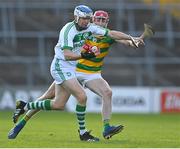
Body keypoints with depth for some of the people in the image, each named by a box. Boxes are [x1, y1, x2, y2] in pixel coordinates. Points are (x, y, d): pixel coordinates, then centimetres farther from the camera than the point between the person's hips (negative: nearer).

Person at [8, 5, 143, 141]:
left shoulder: (89, 28, 0)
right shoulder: (68, 30, -22)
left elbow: (112, 33, 2)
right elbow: (67, 55, -31)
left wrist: (132, 38, -5)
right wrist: (83, 56, -46)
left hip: (71, 68, 9)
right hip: (61, 66, -9)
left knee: (58, 105, 9)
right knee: (82, 97, -17)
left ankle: (25, 106, 23)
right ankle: (83, 133, -7)